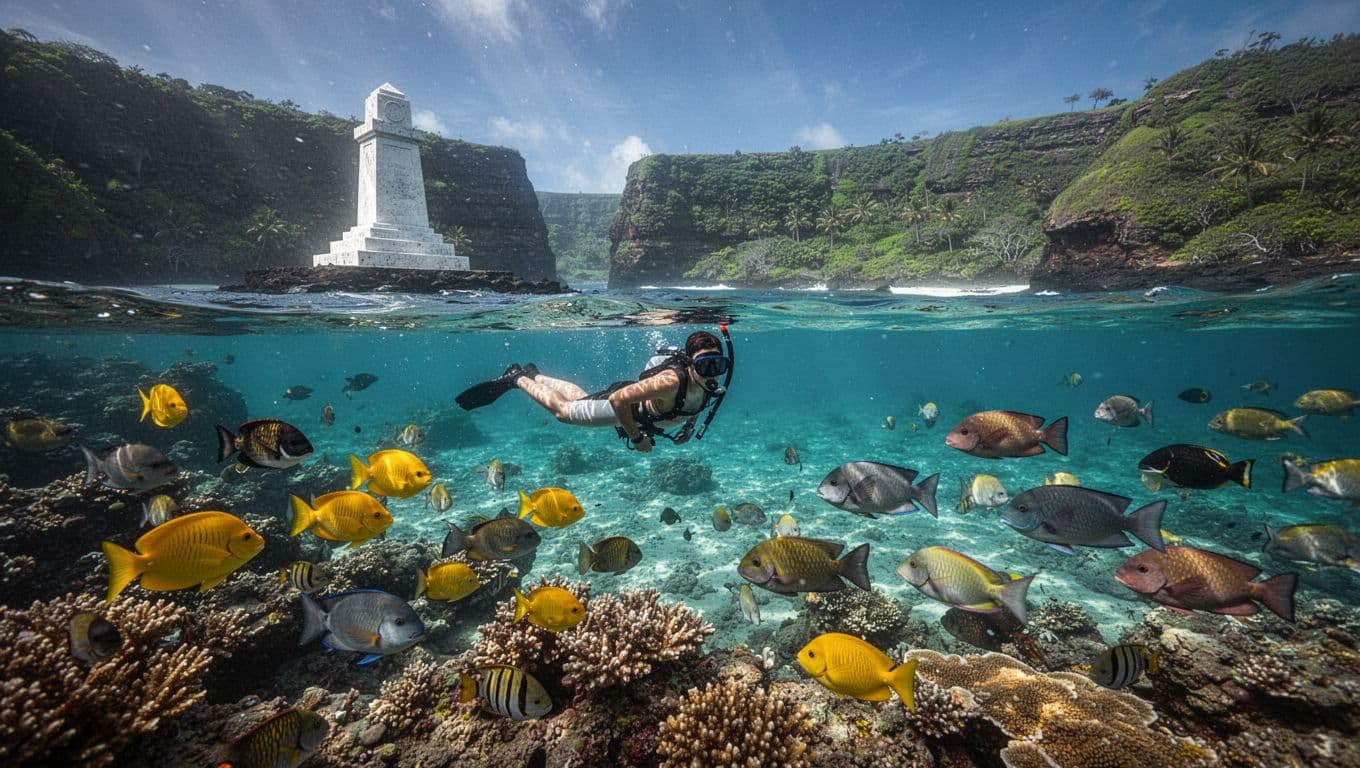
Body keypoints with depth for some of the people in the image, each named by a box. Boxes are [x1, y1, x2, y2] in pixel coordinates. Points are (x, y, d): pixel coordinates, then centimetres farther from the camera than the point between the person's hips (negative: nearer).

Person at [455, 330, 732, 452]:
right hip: (616, 403, -7)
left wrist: (691, 424, -4)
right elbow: (619, 400, -42)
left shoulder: (711, 387, -19)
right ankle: (516, 378, 33)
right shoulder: (671, 380, -44)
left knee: (580, 397, 30)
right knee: (562, 410, 14)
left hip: (642, 403, 7)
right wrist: (636, 438, -31)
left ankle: (532, 374, 50)